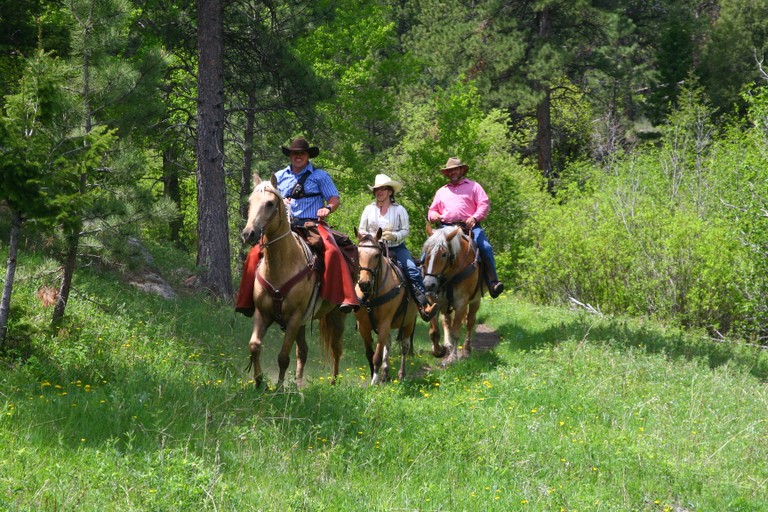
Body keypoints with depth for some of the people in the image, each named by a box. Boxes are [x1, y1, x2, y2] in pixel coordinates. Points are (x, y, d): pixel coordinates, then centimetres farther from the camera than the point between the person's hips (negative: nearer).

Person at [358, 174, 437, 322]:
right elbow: (361, 230, 12)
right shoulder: (369, 209, 8)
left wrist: (394, 235, -19)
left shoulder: (399, 209, 3)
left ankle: (424, 304, -27)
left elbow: (406, 230, 0)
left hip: (396, 248, -2)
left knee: (412, 270, -22)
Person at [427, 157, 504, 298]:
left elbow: (484, 205, 3)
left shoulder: (473, 186, 15)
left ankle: (492, 283, -28)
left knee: (486, 248, -25)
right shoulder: (441, 191, 26)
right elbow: (432, 210, 29)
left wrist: (475, 218, -17)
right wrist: (434, 216, 3)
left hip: (469, 226, -3)